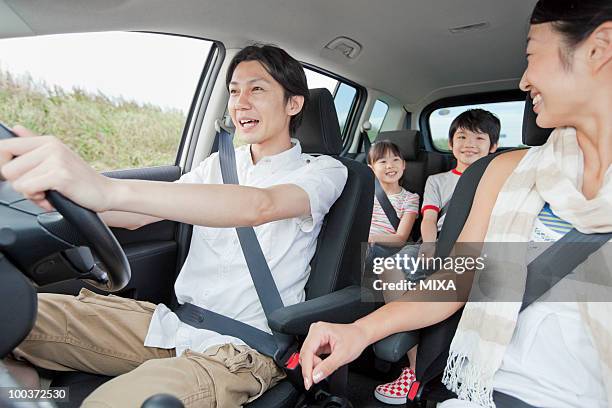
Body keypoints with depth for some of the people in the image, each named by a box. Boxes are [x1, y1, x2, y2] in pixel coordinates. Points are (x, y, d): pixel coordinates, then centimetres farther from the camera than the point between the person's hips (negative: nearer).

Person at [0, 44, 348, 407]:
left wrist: (109, 190, -41)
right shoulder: (218, 165, 12)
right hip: (173, 323, 6)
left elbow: (259, 207, -29)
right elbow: (136, 217, 5)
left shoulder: (324, 171, -6)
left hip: (242, 349, -5)